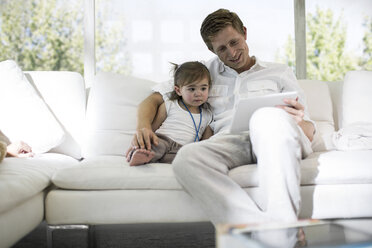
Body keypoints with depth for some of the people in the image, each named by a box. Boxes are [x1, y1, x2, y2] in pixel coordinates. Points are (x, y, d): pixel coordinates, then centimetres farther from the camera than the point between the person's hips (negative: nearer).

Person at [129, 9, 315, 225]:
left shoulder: (280, 73, 26)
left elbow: (310, 131, 18)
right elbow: (154, 99, 26)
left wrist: (300, 121, -8)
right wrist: (143, 127, 2)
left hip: (273, 139, -1)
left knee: (268, 116, -39)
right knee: (187, 158, -34)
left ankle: (283, 223, -45)